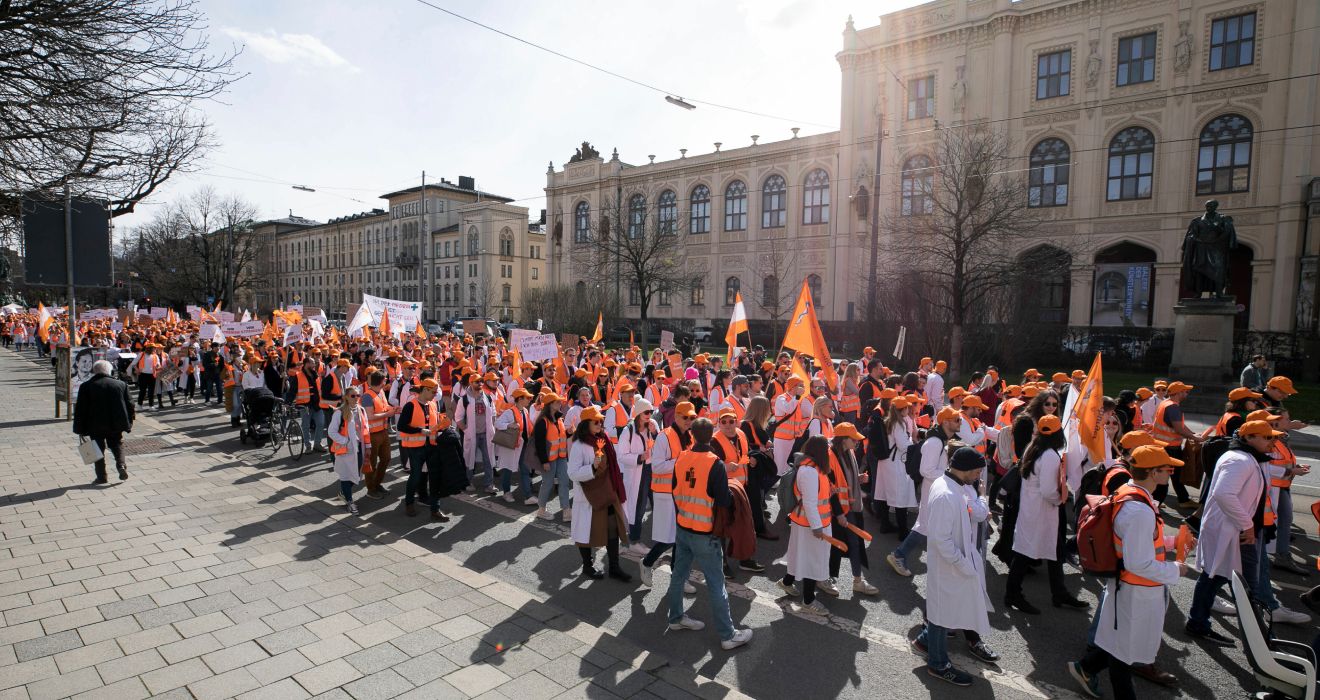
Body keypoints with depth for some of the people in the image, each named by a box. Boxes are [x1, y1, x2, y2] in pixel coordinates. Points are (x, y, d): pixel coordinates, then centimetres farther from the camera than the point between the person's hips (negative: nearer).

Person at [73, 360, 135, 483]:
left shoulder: (86, 386, -3)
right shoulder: (121, 384, 2)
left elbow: (80, 409, -4)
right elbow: (129, 405, 6)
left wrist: (79, 429, 2)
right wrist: (129, 424, 15)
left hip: (95, 426, -2)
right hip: (116, 425, 2)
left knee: (98, 449, 8)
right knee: (117, 445, 18)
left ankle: (102, 477, 8)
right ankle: (121, 465, -4)